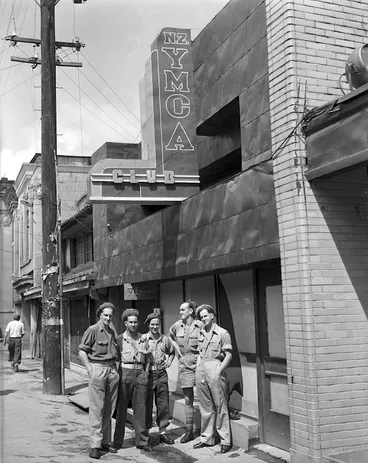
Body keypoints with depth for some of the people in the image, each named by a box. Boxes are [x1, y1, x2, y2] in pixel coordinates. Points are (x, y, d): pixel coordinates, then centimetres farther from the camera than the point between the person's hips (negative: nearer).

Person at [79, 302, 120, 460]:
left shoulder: (112, 332, 15)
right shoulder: (93, 330, -4)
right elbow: (82, 352, -6)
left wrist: (115, 368, 12)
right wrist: (90, 370, -12)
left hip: (112, 370, 6)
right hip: (97, 369, -6)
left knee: (109, 409, 9)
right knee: (97, 409, -5)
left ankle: (105, 442, 18)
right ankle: (95, 445, -1)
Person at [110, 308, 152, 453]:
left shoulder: (144, 339, 11)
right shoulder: (120, 339, 2)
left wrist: (144, 373, 9)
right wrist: (117, 373, -4)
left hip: (140, 374, 3)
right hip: (125, 374, -3)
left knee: (140, 409, 5)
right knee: (121, 409, 1)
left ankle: (142, 441, 13)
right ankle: (117, 442, 9)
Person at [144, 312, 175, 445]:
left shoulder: (165, 339, 8)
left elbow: (172, 352, 24)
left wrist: (169, 360, 8)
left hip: (161, 374, 3)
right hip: (148, 374, -3)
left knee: (163, 404, 7)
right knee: (147, 404, 3)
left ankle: (163, 431, 18)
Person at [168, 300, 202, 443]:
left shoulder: (200, 326, -9)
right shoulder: (177, 325, 7)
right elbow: (170, 336, 28)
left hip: (199, 362, -4)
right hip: (184, 364, 4)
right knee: (188, 399, 9)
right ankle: (189, 431, 16)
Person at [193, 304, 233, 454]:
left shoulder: (222, 333, -4)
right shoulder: (200, 333, 14)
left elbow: (228, 355, -6)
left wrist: (219, 371, -14)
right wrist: (198, 367, 10)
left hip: (215, 369, -6)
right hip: (200, 369, 6)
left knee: (220, 406, -2)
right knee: (205, 407, 12)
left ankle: (225, 440, 4)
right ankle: (206, 438, 21)